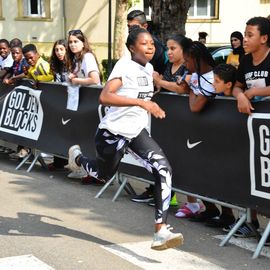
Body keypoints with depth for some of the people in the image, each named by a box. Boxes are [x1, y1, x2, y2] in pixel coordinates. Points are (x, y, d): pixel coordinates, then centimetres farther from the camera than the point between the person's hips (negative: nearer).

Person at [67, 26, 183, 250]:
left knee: (163, 169, -16)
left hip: (137, 131, 6)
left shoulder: (149, 68, 3)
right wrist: (141, 102, -39)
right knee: (104, 174, 19)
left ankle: (161, 232, -16)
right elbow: (105, 97, -34)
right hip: (114, 131, -6)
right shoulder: (124, 66, -20)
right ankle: (78, 156, 54)